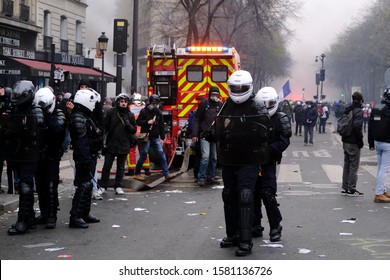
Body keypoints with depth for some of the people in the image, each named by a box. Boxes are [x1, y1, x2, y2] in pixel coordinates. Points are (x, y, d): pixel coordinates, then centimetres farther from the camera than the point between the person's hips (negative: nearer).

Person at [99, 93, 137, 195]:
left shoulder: (130, 115, 6)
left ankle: (118, 186, 15)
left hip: (124, 145, 2)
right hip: (111, 144, -2)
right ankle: (103, 186, 10)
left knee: (121, 167, 8)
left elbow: (134, 130, 8)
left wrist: (129, 125, -13)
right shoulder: (111, 113, 0)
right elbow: (105, 126, 2)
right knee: (107, 166, 2)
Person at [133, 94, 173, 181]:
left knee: (162, 154, -5)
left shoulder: (159, 112, 11)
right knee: (143, 155, 0)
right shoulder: (144, 111, -1)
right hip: (146, 137, -4)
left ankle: (166, 174, -6)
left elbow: (161, 126, 13)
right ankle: (137, 173, 14)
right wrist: (147, 122, -16)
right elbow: (138, 122, -2)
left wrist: (162, 138, 9)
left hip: (155, 138, 4)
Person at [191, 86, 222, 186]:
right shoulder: (204, 104, -2)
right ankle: (201, 177, -7)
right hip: (205, 135, -4)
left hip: (216, 136, 4)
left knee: (214, 158, 9)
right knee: (205, 156, -14)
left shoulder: (221, 105, 8)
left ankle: (210, 177, 20)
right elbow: (197, 120, -1)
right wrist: (195, 134, -7)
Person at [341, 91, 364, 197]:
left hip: (345, 141, 8)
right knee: (353, 166, 0)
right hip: (354, 143, -8)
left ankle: (345, 188, 20)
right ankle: (351, 189, 3)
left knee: (347, 165, 15)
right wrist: (360, 139, -17)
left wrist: (344, 136, 12)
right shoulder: (359, 111, -15)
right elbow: (357, 126, -26)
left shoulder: (347, 110, 9)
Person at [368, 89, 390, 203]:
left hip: (377, 142, 8)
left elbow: (370, 128, 10)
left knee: (380, 167, 18)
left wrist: (371, 143, 18)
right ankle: (379, 194, -4)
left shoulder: (375, 111, 4)